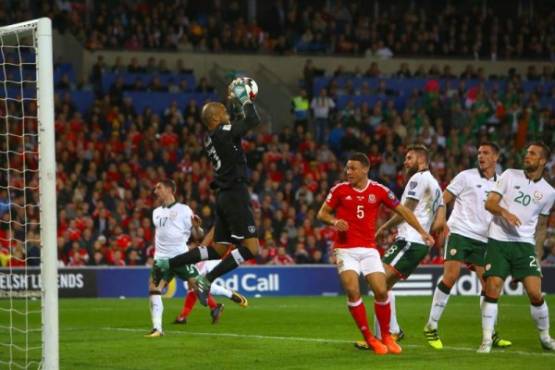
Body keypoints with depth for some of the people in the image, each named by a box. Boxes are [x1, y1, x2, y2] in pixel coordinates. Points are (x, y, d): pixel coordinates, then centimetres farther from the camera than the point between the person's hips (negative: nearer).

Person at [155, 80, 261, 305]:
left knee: (218, 249, 13)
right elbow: (253, 120, -17)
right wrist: (244, 99, -3)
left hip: (224, 196, 9)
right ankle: (207, 280, -13)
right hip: (235, 194, -9)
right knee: (251, 248, -10)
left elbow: (239, 125, 31)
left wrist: (237, 101, 23)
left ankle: (168, 264, 8)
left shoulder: (210, 138, 13)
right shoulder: (223, 133, -13)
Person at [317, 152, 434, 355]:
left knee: (381, 291, -8)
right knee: (352, 291, -16)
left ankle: (386, 337, 12)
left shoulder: (379, 190, 0)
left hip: (369, 249, 1)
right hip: (345, 249, -1)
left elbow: (402, 210, 10)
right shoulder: (340, 190, -1)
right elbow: (322, 213, 7)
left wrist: (421, 231, 5)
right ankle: (369, 338, -4)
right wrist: (334, 221, -14)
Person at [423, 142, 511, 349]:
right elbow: (443, 199, -1)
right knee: (450, 277, -14)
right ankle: (431, 327, -6)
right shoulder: (467, 177, 1)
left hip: (483, 240, 5)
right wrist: (440, 220, -17)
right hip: (460, 233, -5)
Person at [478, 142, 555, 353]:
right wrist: (504, 212, -22)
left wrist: (537, 252, 12)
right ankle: (486, 340, 0)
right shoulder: (510, 175, 3)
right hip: (498, 241, -1)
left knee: (535, 293, -7)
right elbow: (489, 203, -2)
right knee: (492, 290, -10)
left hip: (525, 244, 1)